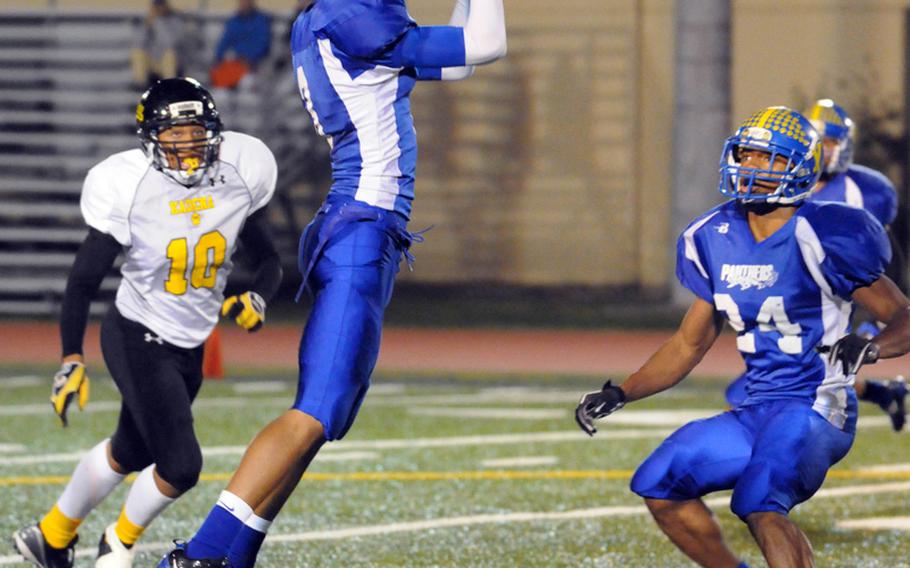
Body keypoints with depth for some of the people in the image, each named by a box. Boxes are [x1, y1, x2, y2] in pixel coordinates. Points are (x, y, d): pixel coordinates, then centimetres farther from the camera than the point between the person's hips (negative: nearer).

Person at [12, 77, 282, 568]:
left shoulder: (236, 180, -7)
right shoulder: (130, 189, -20)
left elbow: (268, 260, 7)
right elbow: (83, 280, -12)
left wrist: (258, 298, -15)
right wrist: (71, 359, -15)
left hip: (190, 346, 6)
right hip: (137, 339, -6)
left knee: (130, 454, 22)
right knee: (181, 464, -12)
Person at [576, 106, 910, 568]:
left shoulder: (818, 237, -13)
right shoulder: (716, 240, 8)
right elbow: (690, 343, 18)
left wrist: (869, 348, -30)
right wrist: (619, 394, 9)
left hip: (816, 409, -8)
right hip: (758, 410, 8)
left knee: (759, 506, -30)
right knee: (660, 487, 3)